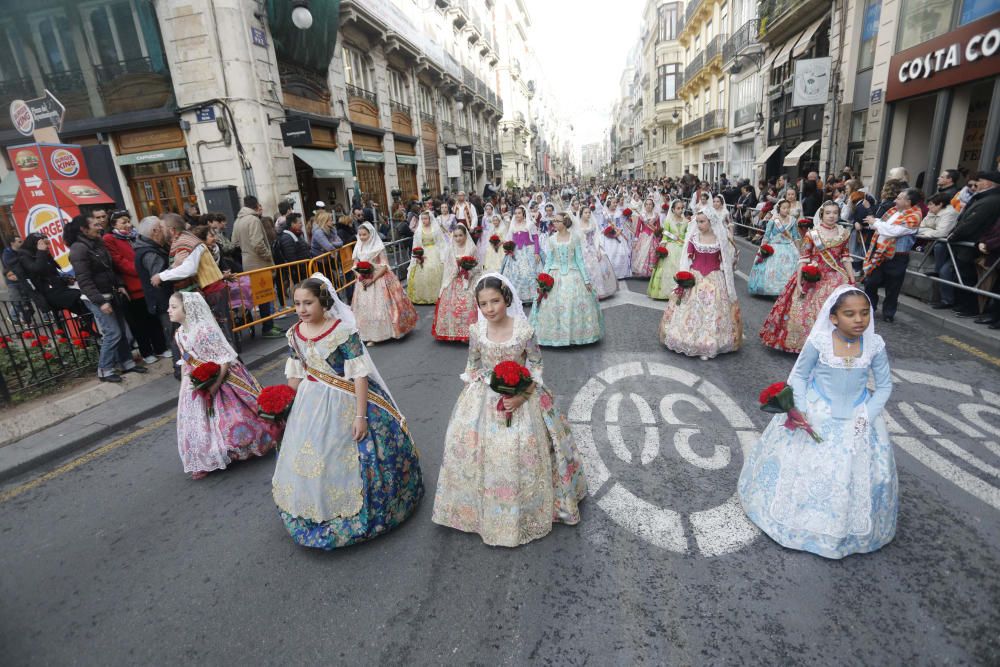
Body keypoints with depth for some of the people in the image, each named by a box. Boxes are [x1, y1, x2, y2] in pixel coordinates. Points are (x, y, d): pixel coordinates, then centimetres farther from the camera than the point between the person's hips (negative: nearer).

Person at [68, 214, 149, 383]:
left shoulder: (97, 244, 9)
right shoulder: (79, 249, -16)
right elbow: (84, 280, -21)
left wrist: (119, 286, 9)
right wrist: (100, 301, -24)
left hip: (111, 294, 8)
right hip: (97, 298, -8)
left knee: (121, 331, 11)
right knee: (113, 333, -8)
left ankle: (126, 363, 22)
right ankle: (104, 370, 5)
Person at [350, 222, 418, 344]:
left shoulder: (378, 247, -10)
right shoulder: (358, 248, 5)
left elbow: (384, 266, -13)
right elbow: (355, 266, 9)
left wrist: (372, 279, -20)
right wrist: (359, 276, -11)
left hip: (379, 280, -5)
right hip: (364, 281, 5)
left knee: (381, 306, -2)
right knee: (366, 308, 6)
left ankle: (387, 331, 12)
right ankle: (370, 335, 15)